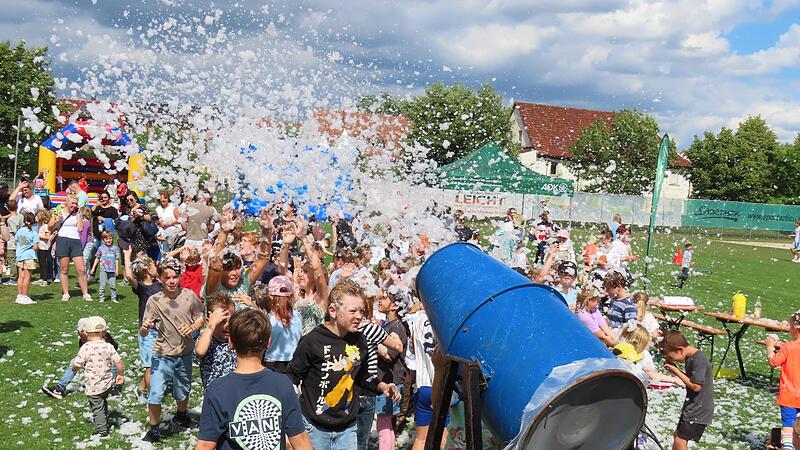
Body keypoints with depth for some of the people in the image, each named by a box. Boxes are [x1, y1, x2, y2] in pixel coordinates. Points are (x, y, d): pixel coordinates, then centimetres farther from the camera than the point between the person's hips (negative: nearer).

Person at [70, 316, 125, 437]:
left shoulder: (85, 348, -14)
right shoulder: (108, 347, -7)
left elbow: (75, 366, -9)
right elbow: (119, 362, -10)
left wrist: (75, 369, 15)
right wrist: (121, 374, 6)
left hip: (93, 386, -4)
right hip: (108, 383, 4)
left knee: (97, 407, 7)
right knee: (103, 402, 27)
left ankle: (101, 430, 9)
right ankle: (105, 422, 41)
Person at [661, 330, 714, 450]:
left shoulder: (699, 359, -24)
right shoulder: (690, 357, 5)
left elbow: (696, 386, -24)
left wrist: (677, 372, -17)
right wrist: (675, 368, -2)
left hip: (698, 410, -10)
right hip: (692, 407, 10)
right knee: (678, 435, 21)